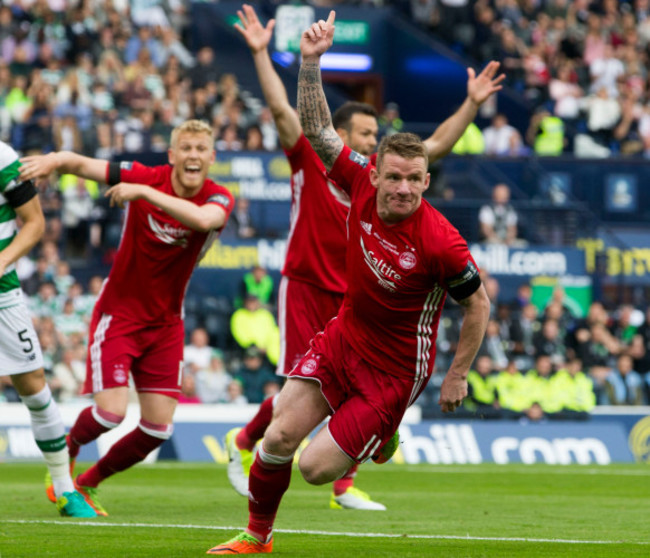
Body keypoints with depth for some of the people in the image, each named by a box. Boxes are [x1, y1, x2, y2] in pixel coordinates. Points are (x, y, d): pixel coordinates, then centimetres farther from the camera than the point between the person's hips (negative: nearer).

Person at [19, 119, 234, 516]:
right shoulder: (144, 177, -11)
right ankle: (66, 452, 21)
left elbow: (203, 219, -35)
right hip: (119, 315, -3)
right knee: (111, 411, -14)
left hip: (166, 323, 3)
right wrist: (54, 160, -32)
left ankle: (87, 483, 23)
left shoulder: (219, 198, -10)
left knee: (158, 427, -1)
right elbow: (81, 164, -10)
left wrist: (146, 193, -39)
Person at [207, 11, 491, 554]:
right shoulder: (362, 184, -13)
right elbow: (317, 129, -6)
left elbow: (478, 304, -13)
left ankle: (383, 438, 26)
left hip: (394, 369, -5)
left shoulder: (439, 242, -27)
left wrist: (458, 376, -8)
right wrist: (311, 62, -19)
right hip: (343, 338, 5)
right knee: (280, 436, -2)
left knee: (317, 468, -7)